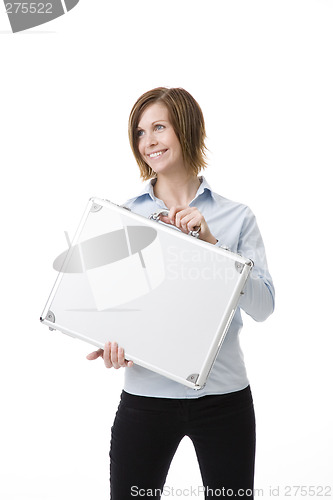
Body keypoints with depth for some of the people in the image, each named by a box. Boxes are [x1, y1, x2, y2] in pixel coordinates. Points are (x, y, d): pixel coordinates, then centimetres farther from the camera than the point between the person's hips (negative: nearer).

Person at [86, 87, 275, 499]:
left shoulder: (236, 217, 1)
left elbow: (263, 305, -8)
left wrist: (210, 242, -17)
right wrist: (110, 340, -18)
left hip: (224, 396, 0)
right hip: (145, 395, 0)